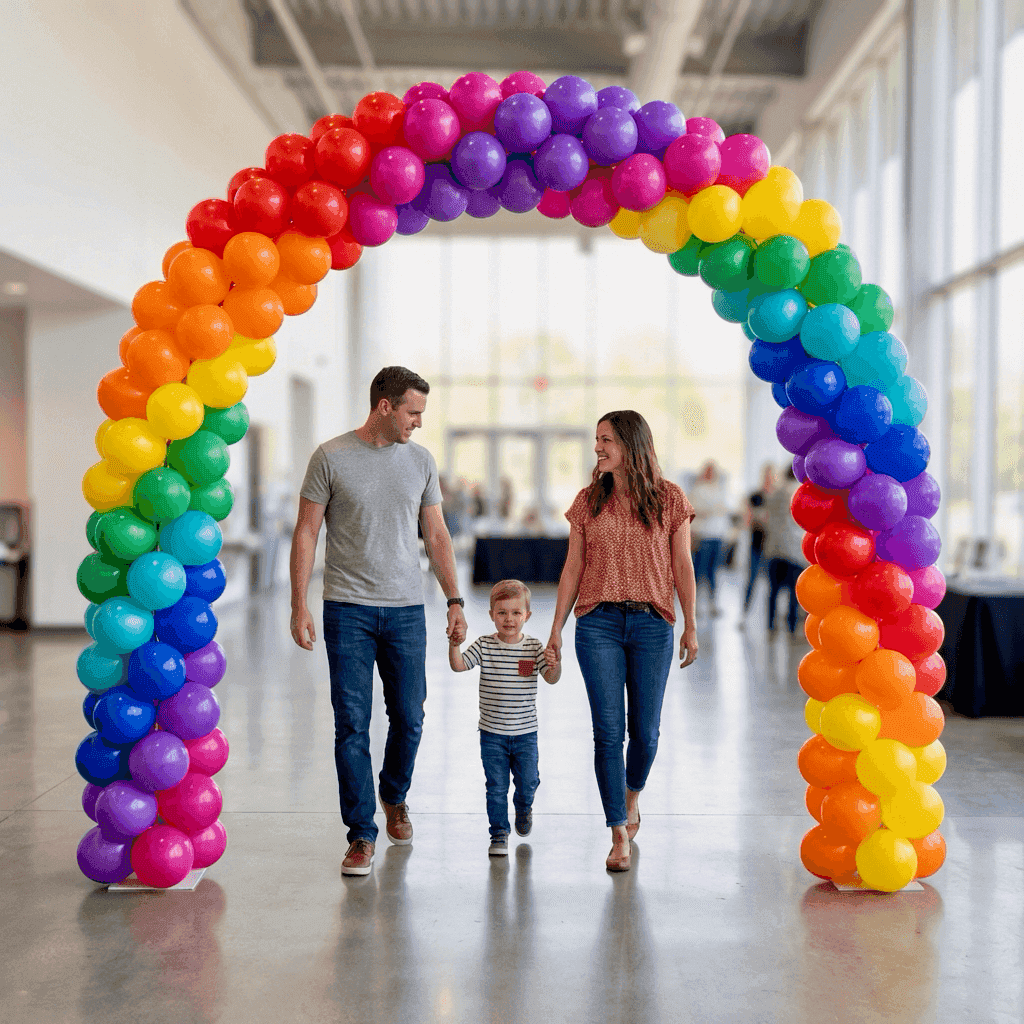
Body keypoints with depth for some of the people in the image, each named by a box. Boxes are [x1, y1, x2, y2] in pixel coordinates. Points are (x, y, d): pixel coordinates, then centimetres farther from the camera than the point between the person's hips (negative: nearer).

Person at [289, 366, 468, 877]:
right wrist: (299, 606, -8)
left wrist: (455, 600, 7)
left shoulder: (420, 460, 8)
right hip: (347, 609, -3)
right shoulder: (330, 457, -3)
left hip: (406, 610, 3)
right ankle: (362, 836, 7)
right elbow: (305, 534, -2)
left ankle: (394, 797, 36)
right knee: (352, 727, -2)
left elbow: (436, 535, 13)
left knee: (408, 720, 7)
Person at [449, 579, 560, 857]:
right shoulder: (484, 646, -4)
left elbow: (551, 678, -10)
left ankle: (523, 807, 42)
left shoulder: (534, 647, -2)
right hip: (492, 733, -1)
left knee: (528, 782, 8)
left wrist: (555, 660, -30)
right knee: (496, 787, 2)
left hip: (525, 732, 1)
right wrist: (454, 645, -31)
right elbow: (459, 666, -13)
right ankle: (499, 834, 16)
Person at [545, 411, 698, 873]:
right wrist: (556, 628, 3)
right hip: (598, 624, 1)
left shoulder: (669, 498, 2)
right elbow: (573, 567, 7)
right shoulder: (588, 501, 6)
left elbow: (682, 565, 5)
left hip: (651, 625, 0)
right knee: (608, 730, -3)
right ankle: (619, 835, 5)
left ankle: (632, 797, 38)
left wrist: (690, 625, 2)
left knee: (645, 730, 6)